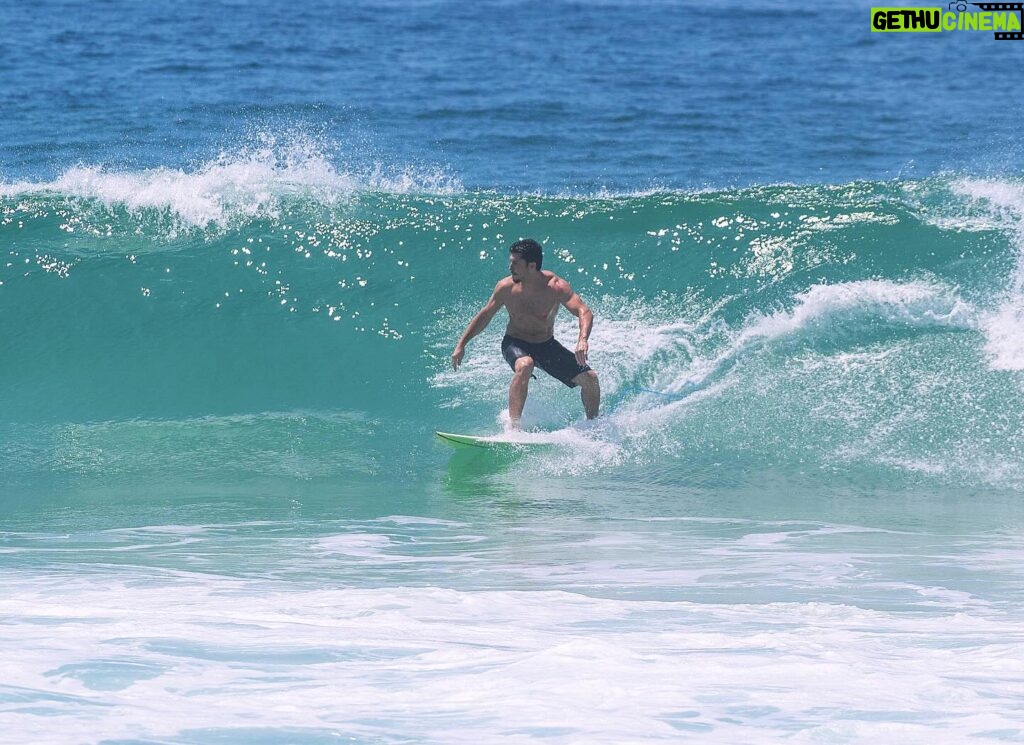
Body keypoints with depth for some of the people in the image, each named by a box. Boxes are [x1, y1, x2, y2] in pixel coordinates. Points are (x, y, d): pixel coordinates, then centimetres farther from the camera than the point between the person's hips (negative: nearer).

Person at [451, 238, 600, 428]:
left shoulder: (555, 286, -22)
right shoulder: (506, 288, -16)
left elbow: (584, 312, -31)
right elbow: (484, 316, -1)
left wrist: (583, 340, -51)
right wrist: (461, 345, 1)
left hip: (547, 345, 2)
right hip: (515, 343, -1)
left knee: (589, 378, -7)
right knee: (524, 365, -37)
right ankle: (514, 426, -40)